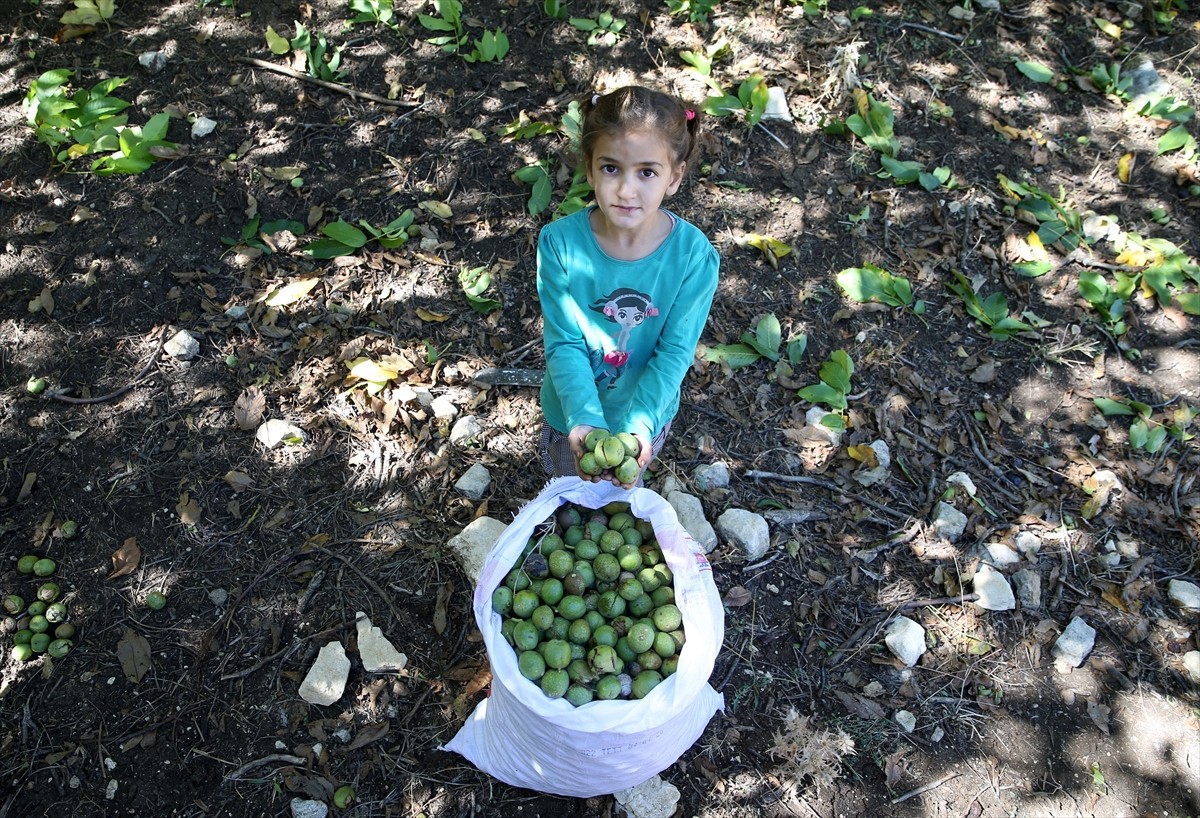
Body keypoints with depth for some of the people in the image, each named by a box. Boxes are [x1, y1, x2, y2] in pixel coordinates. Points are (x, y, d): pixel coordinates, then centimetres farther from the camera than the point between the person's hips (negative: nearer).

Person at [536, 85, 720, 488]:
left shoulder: (694, 255, -27)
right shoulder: (559, 242, -27)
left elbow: (674, 353, -23)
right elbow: (564, 344, -24)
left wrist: (638, 426, -37)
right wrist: (584, 420, -39)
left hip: (646, 412, 0)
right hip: (572, 412, 0)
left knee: (623, 494, 31)